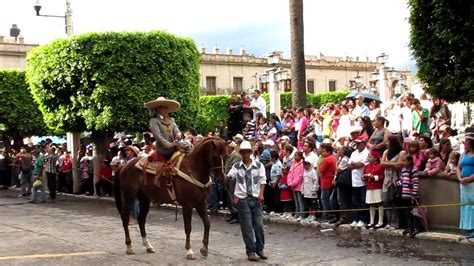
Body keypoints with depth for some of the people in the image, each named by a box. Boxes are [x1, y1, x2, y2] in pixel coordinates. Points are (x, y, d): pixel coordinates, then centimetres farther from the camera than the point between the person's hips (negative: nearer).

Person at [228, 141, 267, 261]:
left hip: (256, 198, 1)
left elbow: (262, 181, 3)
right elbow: (229, 177, -11)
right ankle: (250, 251, 8)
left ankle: (260, 248, 17)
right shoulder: (237, 166, 3)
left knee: (259, 224, 2)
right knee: (247, 226, 0)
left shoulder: (258, 165, 4)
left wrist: (261, 194, -8)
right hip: (242, 198, -1)